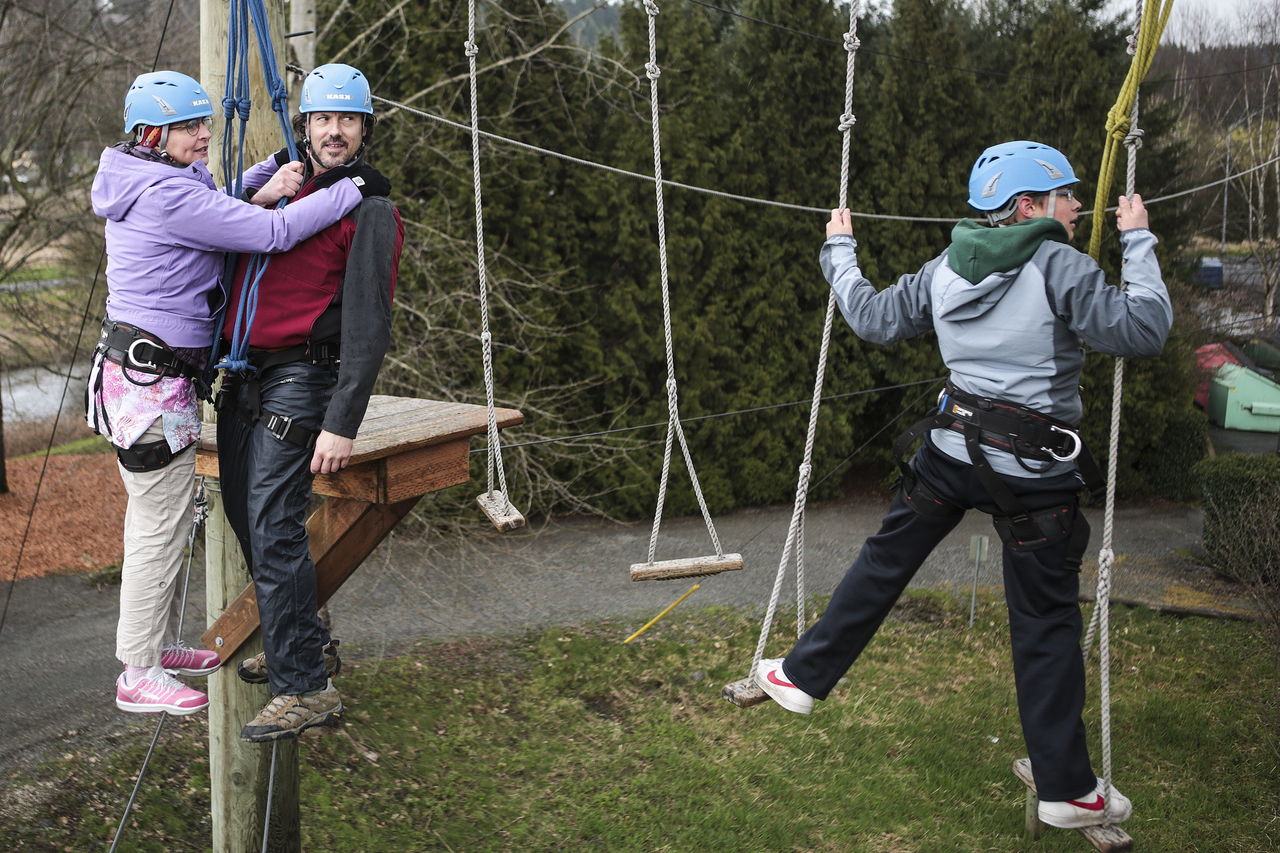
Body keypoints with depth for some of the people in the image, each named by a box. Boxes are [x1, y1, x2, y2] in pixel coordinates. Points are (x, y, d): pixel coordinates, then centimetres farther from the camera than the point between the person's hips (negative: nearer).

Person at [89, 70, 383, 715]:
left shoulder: (147, 186, 11)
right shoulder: (167, 194, -20)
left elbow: (216, 218, 16)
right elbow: (272, 235, -23)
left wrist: (262, 195, -4)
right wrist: (352, 191, -16)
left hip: (135, 366, 10)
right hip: (153, 378, -10)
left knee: (162, 512, 20)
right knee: (161, 523, -1)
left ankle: (160, 643, 34)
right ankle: (139, 675, 9)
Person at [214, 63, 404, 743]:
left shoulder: (370, 209, -8)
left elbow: (367, 326, -15)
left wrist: (342, 425, -21)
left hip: (298, 379, -8)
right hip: (243, 375, 8)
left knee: (274, 529, -12)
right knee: (245, 517, 14)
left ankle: (306, 688, -6)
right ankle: (303, 644, 29)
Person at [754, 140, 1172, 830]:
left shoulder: (944, 270, 6)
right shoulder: (1058, 267, -11)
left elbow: (874, 319, 15)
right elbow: (1143, 331, -14)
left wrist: (838, 253, 31)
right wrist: (1139, 243, -2)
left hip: (952, 450, 5)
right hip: (1034, 470, -4)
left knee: (882, 565, 20)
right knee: (1046, 623, 4)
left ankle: (804, 676, 32)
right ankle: (1066, 788, 14)